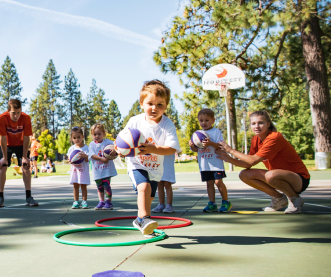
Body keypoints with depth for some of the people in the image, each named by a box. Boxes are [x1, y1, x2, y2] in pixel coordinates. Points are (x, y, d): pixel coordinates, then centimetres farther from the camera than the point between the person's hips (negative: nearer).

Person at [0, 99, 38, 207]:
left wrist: (24, 157, -19)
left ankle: (28, 197, -9)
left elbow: (26, 138, -20)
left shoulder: (26, 118, -27)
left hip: (20, 145, 0)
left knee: (26, 166, -11)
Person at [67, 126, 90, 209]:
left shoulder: (85, 147, -3)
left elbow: (87, 160, -9)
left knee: (83, 185, 0)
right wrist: (70, 161, -18)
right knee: (75, 185, 6)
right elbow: (69, 158, 5)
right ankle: (76, 201, 12)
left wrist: (85, 156, -30)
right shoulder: (71, 148, 6)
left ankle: (84, 201, 6)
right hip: (74, 169, 3)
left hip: (83, 169, -3)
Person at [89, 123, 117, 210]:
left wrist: (114, 151, -38)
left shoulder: (107, 142, -1)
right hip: (97, 170, 3)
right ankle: (101, 202, 24)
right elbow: (92, 155, -12)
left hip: (107, 169, -3)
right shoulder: (92, 144, 2)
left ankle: (109, 202, 7)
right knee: (99, 186, 12)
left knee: (106, 185, -6)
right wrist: (102, 159, -27)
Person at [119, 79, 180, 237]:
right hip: (137, 165, -2)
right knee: (144, 186, -32)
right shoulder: (135, 121, -13)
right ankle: (144, 218, -25)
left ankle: (140, 220, 41)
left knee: (148, 199, 16)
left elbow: (172, 149, -25)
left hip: (155, 168, 2)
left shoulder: (167, 125, -17)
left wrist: (152, 149, -40)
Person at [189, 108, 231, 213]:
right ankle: (212, 203, 12)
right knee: (209, 183, 6)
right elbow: (196, 149, 14)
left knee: (218, 181, -10)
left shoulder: (216, 132, -1)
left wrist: (211, 143, -26)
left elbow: (221, 146, -10)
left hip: (216, 162, -5)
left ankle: (226, 202, 6)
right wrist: (192, 146, -9)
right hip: (204, 164, 5)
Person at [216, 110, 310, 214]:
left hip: (300, 179, -8)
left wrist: (231, 150, -19)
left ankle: (295, 199, -7)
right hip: (278, 175, 8)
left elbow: (253, 161, -27)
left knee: (271, 175, -39)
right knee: (244, 175, -7)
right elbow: (248, 164, -2)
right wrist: (229, 159, -16)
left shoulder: (274, 138, -24)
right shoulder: (256, 139, 1)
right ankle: (279, 198, 9)